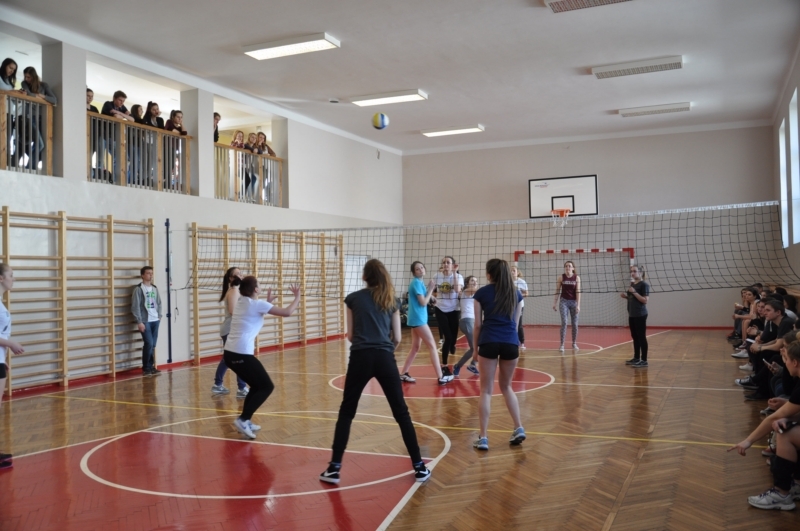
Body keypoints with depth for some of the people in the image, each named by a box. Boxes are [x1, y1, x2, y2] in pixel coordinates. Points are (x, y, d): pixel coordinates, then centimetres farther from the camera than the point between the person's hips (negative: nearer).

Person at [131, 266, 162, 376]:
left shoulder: (154, 288, 13)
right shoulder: (138, 289, -6)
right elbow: (135, 307, -10)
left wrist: (159, 317, 8)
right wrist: (139, 322, -14)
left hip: (155, 321, 6)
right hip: (145, 321, -5)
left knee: (153, 345, 6)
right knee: (149, 344, -10)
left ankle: (151, 367, 15)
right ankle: (146, 368, 3)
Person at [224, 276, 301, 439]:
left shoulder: (241, 303, 16)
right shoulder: (257, 304, -6)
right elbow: (287, 312, -7)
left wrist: (267, 302, 35)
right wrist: (297, 296, 8)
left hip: (230, 353, 9)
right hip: (242, 354, -9)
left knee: (257, 386, 22)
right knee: (267, 387, 4)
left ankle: (245, 421, 20)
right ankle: (243, 420, -6)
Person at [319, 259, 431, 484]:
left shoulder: (353, 298, 6)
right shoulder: (391, 301, 11)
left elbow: (350, 336, 9)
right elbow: (397, 338, 10)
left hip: (360, 358, -1)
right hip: (385, 359, 1)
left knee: (346, 412, 11)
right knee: (401, 412, 9)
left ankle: (334, 469, 11)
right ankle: (419, 467, 13)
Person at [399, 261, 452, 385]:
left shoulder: (419, 283, 14)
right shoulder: (416, 282, -14)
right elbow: (423, 302, -18)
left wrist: (430, 291, 3)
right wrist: (431, 289, -9)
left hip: (417, 319, 10)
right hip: (418, 319, -10)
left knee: (415, 348, 13)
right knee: (432, 346, -6)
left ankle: (403, 374, 16)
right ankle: (440, 377, -5)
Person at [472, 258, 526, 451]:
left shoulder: (482, 293, 4)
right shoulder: (516, 293, 12)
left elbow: (478, 324, 5)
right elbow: (515, 323, 16)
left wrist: (476, 348, 14)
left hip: (489, 342, -3)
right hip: (511, 343, 3)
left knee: (486, 390, 4)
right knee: (506, 387, 21)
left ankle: (483, 437, 2)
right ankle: (518, 429, 14)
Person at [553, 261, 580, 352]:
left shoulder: (577, 278, -3)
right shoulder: (561, 277, -2)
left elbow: (578, 292, -7)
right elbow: (557, 291, 2)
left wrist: (578, 305, -13)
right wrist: (555, 303, 1)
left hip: (574, 302, 1)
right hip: (564, 301, -1)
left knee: (575, 323, 6)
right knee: (564, 322, -11)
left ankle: (574, 343, 21)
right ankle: (562, 344, -9)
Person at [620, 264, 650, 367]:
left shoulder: (644, 285, -12)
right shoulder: (632, 284, 14)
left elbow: (645, 300, -19)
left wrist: (634, 292, -22)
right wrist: (626, 296, 4)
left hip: (640, 315, -9)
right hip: (632, 315, 9)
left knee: (641, 337, -5)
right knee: (635, 337, 13)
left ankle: (644, 360, -1)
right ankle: (636, 358, 22)